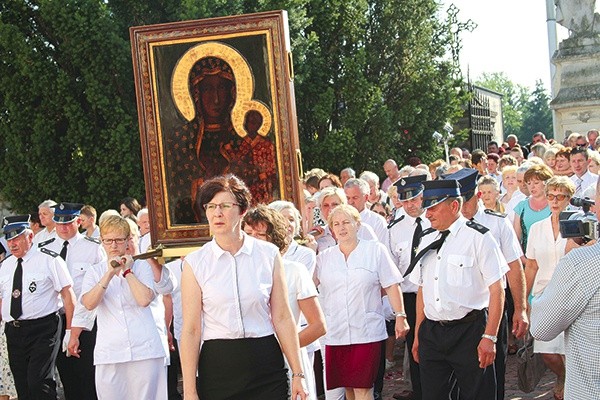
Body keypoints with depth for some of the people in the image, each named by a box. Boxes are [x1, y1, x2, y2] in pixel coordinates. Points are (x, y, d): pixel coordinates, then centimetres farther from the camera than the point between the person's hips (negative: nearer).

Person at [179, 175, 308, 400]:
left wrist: (297, 374, -1)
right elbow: (191, 330, -3)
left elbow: (282, 318, 2)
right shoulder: (195, 263, -1)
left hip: (266, 366, 1)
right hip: (217, 367, 0)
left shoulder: (268, 255, 2)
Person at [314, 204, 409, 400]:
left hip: (366, 332, -3)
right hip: (335, 333, 3)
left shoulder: (375, 250, 2)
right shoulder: (324, 257, 11)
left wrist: (400, 316, -6)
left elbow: (391, 286, 0)